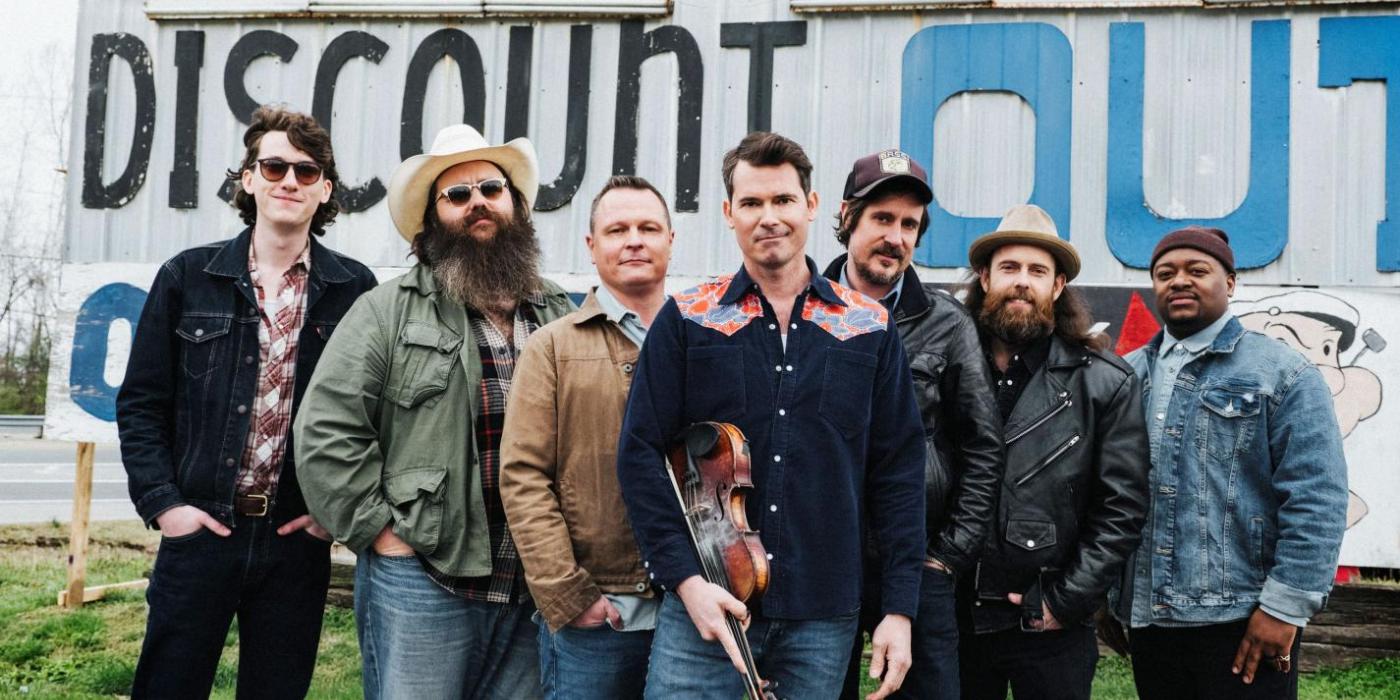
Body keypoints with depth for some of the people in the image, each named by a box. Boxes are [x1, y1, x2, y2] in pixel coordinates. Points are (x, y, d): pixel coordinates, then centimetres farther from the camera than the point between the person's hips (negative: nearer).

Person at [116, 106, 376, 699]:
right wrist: (161, 503, -5)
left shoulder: (355, 290, 1)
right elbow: (141, 403, 4)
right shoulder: (188, 277, 2)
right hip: (199, 530, 0)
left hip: (298, 539, 0)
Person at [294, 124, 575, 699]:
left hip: (538, 589, 4)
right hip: (421, 584, -4)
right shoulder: (389, 312, 0)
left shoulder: (560, 316, 12)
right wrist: (381, 533, -8)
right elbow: (327, 433, -5)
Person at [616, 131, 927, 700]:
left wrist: (900, 609, 0)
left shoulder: (871, 329, 6)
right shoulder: (685, 321, 2)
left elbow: (898, 472, 6)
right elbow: (641, 454, -1)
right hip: (703, 608, -1)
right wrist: (686, 578, -11)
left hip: (825, 618, 2)